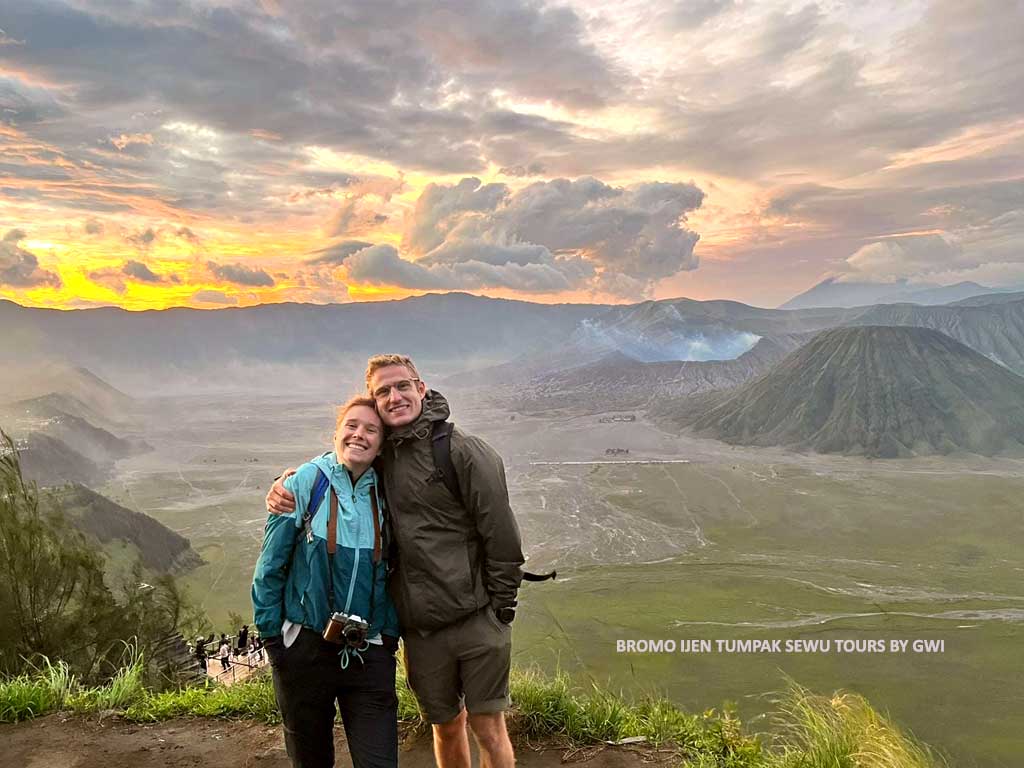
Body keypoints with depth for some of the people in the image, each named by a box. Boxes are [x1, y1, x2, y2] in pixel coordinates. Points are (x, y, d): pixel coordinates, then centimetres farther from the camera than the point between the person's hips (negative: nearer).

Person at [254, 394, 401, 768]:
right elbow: (271, 565, -4)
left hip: (369, 654, 1)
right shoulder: (306, 482, -9)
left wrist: (390, 635, 6)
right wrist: (271, 635, -3)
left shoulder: (384, 493, -1)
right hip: (305, 648, -1)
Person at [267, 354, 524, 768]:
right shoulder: (378, 455, 5)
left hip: (477, 621, -4)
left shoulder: (465, 451, -11)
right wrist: (285, 486, -2)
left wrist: (499, 607, -7)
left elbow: (501, 535, -10)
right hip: (420, 628, 5)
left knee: (488, 729, 4)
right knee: (446, 726, 19)